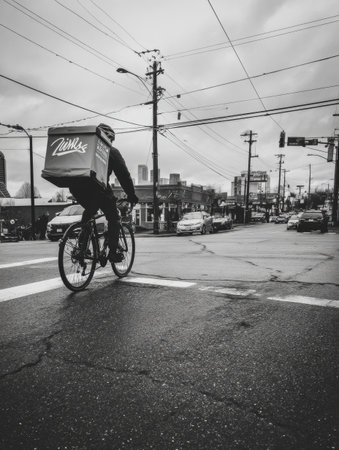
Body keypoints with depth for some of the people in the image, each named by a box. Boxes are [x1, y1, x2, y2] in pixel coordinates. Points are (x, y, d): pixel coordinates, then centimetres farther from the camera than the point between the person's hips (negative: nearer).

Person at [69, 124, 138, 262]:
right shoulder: (111, 151, 16)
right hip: (96, 186, -5)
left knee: (89, 211, 31)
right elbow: (123, 174, 11)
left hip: (75, 187, 6)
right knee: (114, 218, 10)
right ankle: (113, 252, 4)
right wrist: (131, 195, 17)